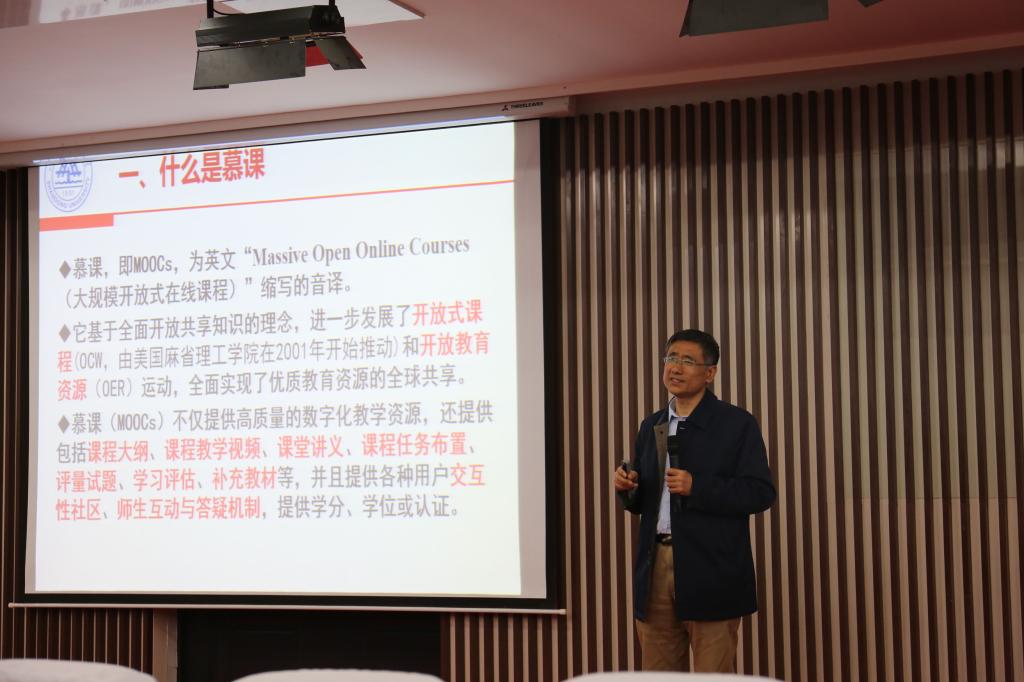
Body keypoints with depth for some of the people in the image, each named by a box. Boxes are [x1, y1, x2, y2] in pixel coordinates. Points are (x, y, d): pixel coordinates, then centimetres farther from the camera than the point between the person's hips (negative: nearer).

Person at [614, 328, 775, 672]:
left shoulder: (738, 424, -2)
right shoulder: (651, 426, 16)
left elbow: (761, 492, -9)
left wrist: (696, 487, -18)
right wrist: (627, 487, -2)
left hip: (709, 575, -5)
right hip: (656, 567, 5)